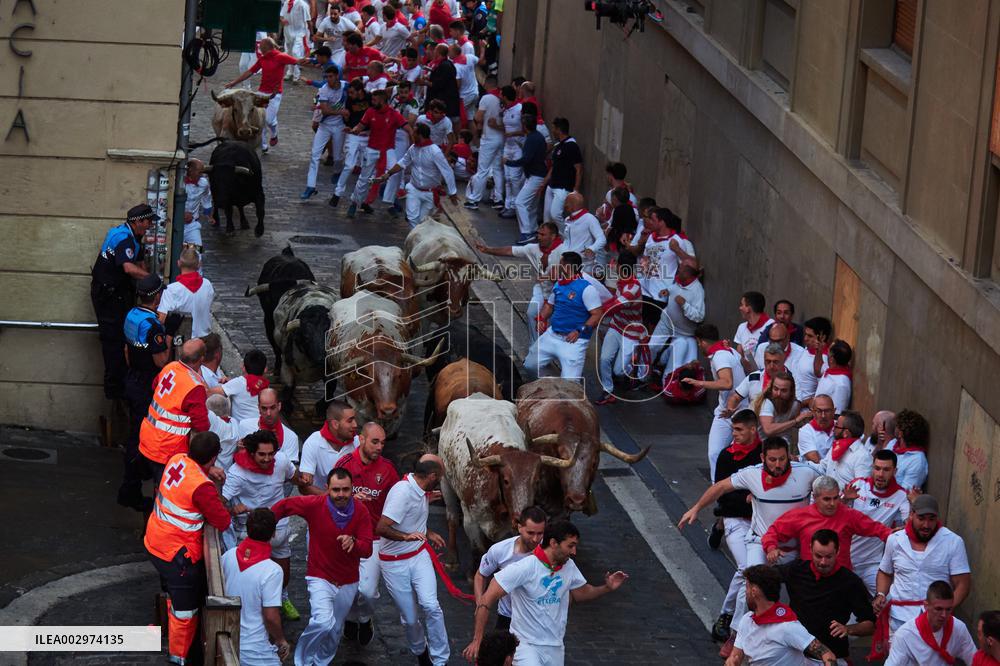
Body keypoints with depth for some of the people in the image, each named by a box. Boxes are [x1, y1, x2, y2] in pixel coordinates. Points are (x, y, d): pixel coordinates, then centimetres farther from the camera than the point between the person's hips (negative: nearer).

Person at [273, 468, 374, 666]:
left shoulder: (361, 511, -14)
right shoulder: (315, 505, -18)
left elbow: (367, 550, -18)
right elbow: (284, 506, -2)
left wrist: (353, 542, -39)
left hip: (347, 582, 3)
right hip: (320, 578, -3)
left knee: (335, 631, 19)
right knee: (323, 622, -25)